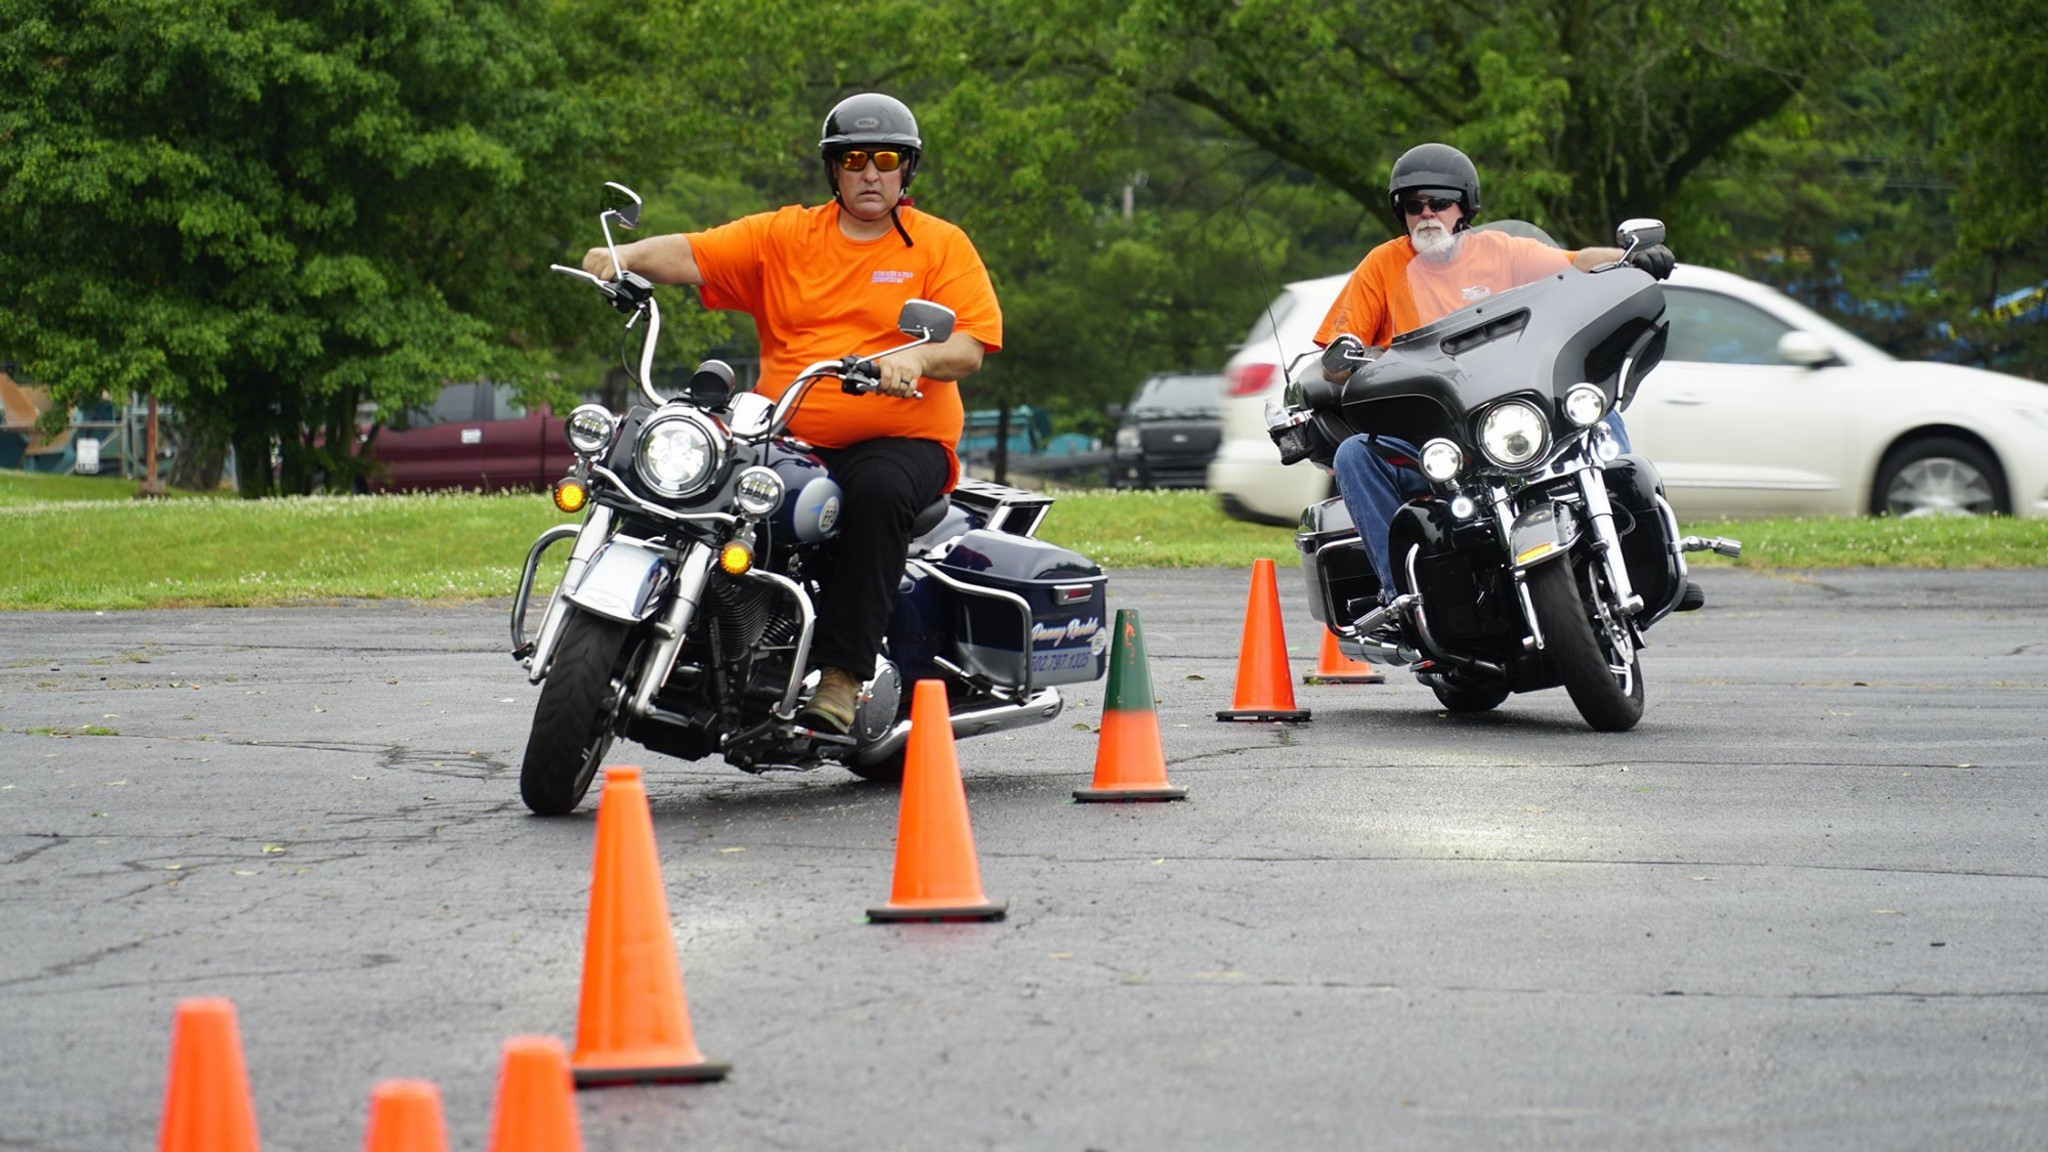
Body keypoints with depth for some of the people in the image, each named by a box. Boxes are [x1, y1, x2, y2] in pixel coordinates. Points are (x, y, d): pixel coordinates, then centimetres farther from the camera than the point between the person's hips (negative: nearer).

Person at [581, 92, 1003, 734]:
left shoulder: (943, 246, 8)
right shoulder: (783, 236, 14)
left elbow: (969, 346, -4)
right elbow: (693, 255, 2)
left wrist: (916, 356, -27)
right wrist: (625, 257, -18)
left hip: (903, 440, -3)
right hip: (788, 439, 3)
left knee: (878, 493, -36)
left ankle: (842, 674, -36)